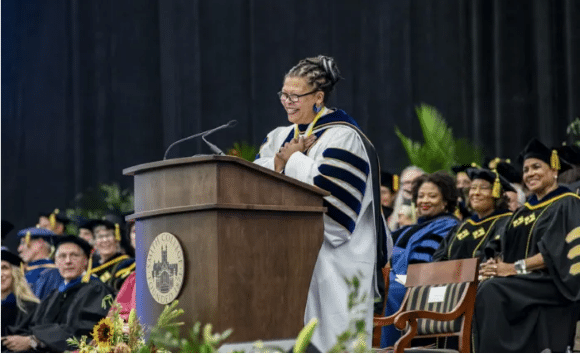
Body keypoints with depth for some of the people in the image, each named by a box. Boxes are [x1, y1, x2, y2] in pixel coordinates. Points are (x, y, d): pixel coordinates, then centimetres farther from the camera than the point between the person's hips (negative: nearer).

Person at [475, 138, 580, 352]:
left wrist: (516, 267, -19)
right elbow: (506, 250, 16)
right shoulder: (524, 212, 21)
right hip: (525, 286, 7)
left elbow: (556, 252, -14)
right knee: (481, 290, -22)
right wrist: (496, 264, -7)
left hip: (551, 285, -7)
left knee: (492, 291, -30)